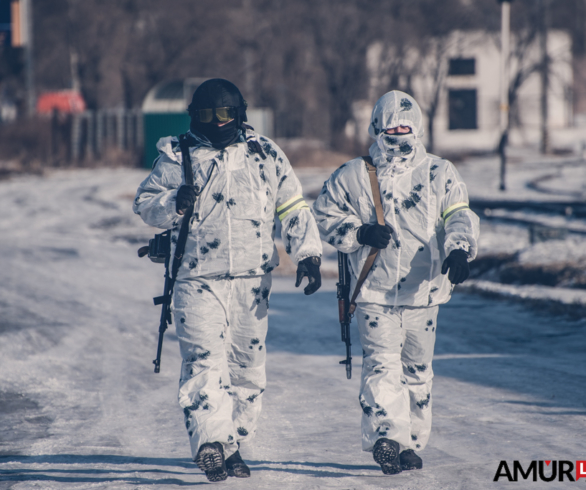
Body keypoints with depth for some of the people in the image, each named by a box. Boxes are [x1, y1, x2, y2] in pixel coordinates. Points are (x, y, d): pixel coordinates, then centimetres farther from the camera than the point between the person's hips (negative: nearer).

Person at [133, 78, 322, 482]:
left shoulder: (266, 156, 8)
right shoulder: (178, 157, 4)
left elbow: (294, 209, 10)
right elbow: (145, 203, 4)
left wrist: (308, 254, -1)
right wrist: (174, 203, -18)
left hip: (252, 282, 3)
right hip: (198, 280, -3)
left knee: (248, 366, 8)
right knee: (205, 361, -16)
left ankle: (233, 446, 19)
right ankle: (210, 443, -24)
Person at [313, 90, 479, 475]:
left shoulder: (440, 174, 3)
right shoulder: (352, 176, 2)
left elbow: (459, 216, -7)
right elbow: (326, 216, 7)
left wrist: (459, 250, -27)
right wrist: (360, 233, -12)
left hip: (423, 292, 2)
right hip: (374, 291, -2)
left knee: (417, 369, 12)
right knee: (382, 363, -16)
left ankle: (411, 444, 23)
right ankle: (388, 436, -25)